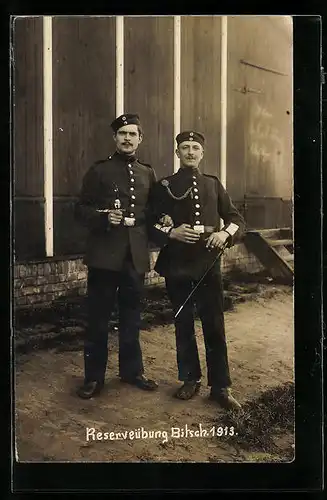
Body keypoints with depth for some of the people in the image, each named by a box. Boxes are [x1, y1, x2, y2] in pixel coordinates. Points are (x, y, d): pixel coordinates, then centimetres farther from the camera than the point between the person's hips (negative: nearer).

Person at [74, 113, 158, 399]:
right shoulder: (99, 171, 3)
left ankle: (132, 370, 27)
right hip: (105, 255, -3)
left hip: (136, 255, 4)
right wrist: (104, 218, -18)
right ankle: (94, 377, 14)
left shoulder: (148, 174, 14)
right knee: (98, 317, 2)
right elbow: (82, 209, 0)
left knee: (131, 316, 13)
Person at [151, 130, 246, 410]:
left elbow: (238, 220, 10)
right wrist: (171, 232, -16)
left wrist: (225, 233, -11)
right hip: (177, 267, 0)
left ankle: (221, 387, 12)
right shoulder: (164, 186, 5)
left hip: (209, 265, 1)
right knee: (183, 326, 9)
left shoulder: (214, 185, 10)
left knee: (215, 327, 2)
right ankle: (190, 379, 25)